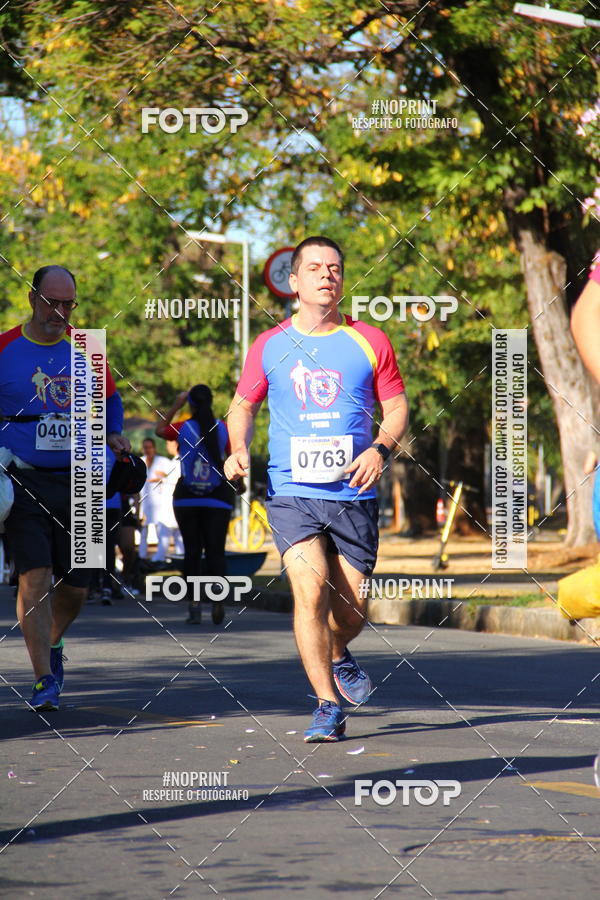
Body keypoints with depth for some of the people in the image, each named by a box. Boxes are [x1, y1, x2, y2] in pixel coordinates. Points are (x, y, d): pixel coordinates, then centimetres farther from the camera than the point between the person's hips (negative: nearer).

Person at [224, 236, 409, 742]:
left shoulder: (369, 342, 5)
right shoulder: (270, 347, 7)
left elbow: (397, 406, 8)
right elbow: (244, 404, 19)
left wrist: (380, 449, -11)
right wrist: (239, 449, 0)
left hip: (353, 495, 1)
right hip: (291, 492, -1)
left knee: (352, 608, 4)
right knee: (311, 590, -18)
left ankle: (338, 656, 40)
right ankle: (328, 708, -12)